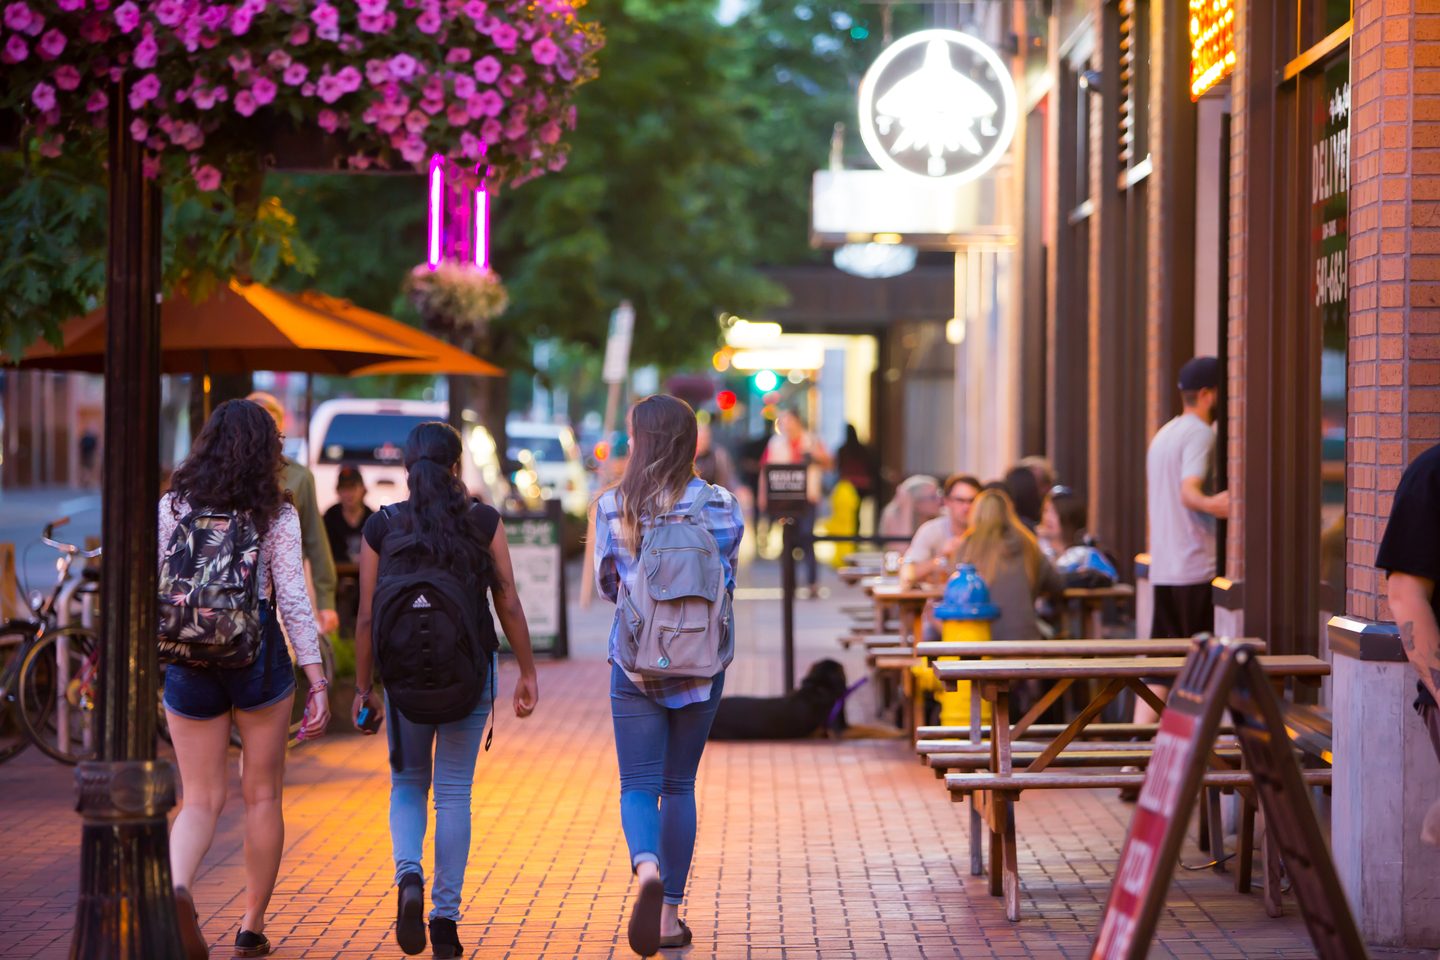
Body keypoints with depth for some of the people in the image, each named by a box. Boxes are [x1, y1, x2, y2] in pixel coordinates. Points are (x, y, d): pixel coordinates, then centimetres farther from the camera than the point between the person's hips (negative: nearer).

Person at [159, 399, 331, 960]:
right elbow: (294, 602, -10)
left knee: (201, 801, 7)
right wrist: (317, 683, -10)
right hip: (258, 659, -1)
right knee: (262, 795, 14)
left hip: (188, 662, 1)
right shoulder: (276, 515, -5)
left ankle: (176, 886, -24)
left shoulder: (172, 507, 0)